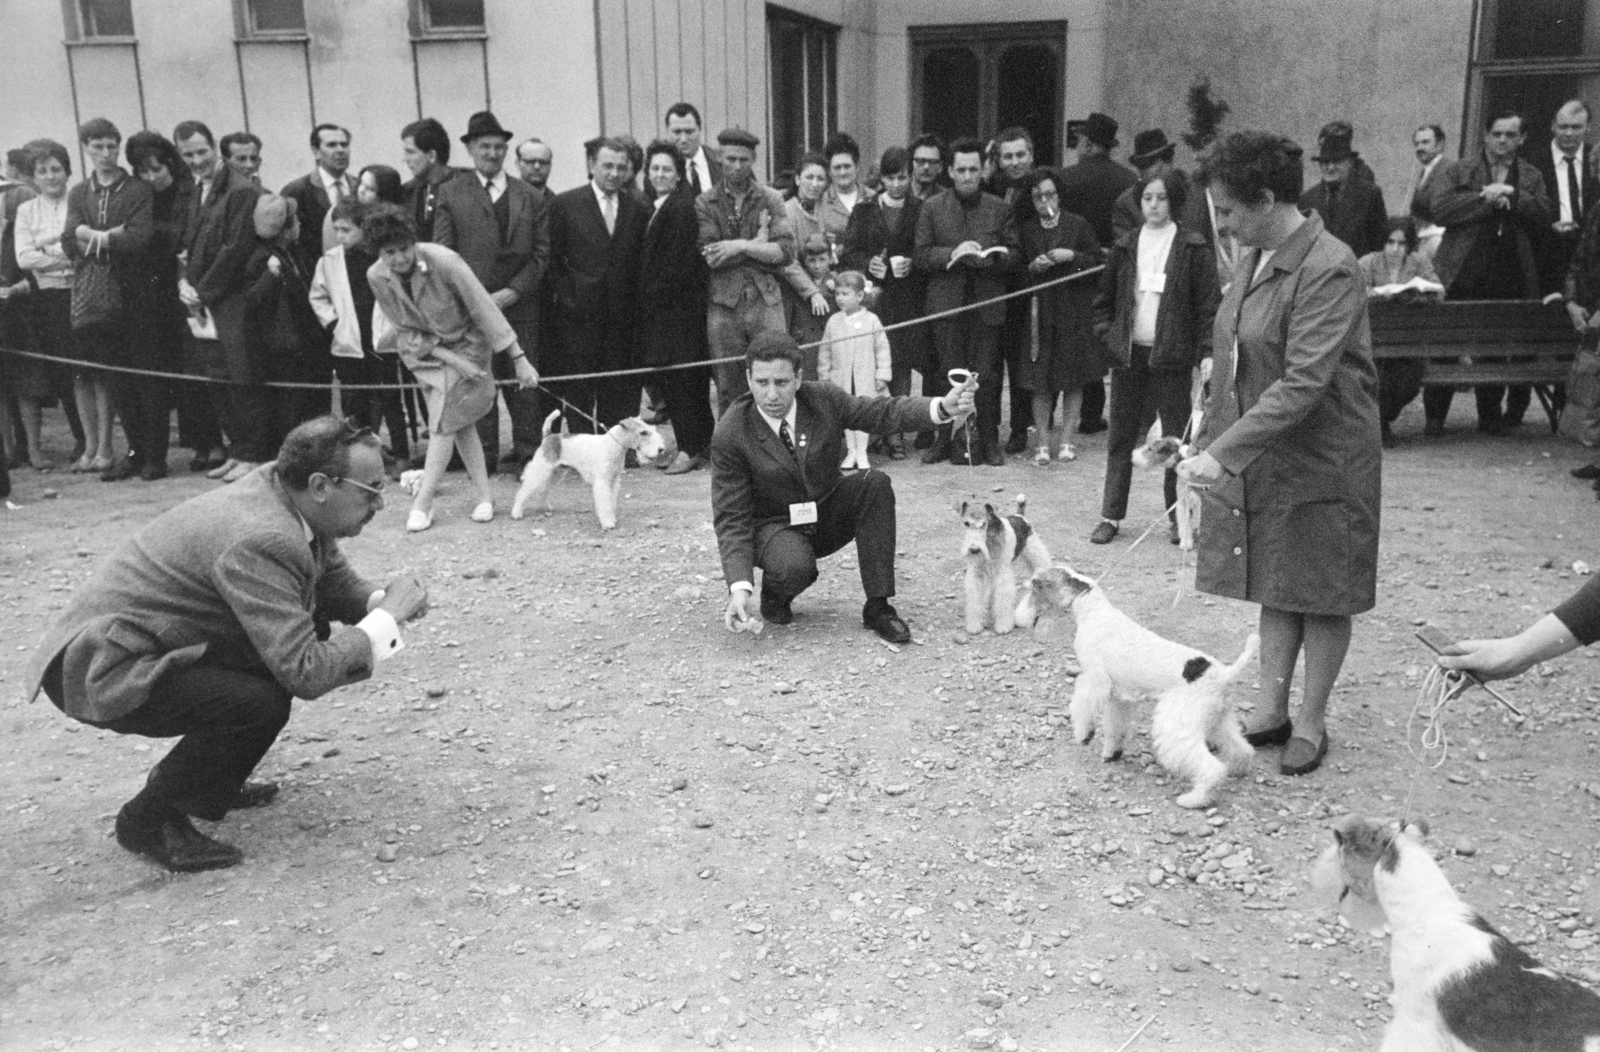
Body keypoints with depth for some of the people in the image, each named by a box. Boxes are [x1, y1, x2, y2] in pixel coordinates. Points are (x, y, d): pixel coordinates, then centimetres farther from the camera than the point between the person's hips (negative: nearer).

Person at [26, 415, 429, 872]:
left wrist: (383, 602, -9)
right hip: (100, 670, -10)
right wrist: (388, 617, -21)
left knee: (311, 627, 9)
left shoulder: (282, 492, -3)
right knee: (262, 704, -28)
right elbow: (306, 674, -31)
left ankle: (206, 783, 20)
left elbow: (338, 583, 13)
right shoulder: (259, 541, -30)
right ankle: (149, 817, -3)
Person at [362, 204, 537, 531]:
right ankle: (485, 496, 14)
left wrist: (519, 359, -24)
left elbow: (484, 309, -25)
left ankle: (422, 504, -5)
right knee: (459, 424, 5)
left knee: (443, 423, -10)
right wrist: (451, 359, -18)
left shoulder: (444, 261, -30)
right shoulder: (377, 277, -17)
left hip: (466, 342, -4)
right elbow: (407, 330, -7)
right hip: (425, 348, 4)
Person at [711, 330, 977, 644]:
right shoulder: (730, 436, -21)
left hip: (828, 517, 4)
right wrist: (739, 588, -32)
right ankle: (774, 594, 4)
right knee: (795, 568, -37)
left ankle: (877, 606, -17)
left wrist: (943, 408, -34)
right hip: (775, 526, -4)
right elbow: (731, 517, -20)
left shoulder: (823, 399, -12)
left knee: (875, 483, -24)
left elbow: (884, 412, -13)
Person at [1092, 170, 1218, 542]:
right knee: (1121, 437, 7)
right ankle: (1111, 515, 13)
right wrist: (1108, 335, 2)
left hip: (1171, 354, -3)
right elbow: (1104, 298, 15)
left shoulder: (1193, 247, -3)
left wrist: (1207, 352, -14)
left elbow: (1209, 303, -6)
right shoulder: (1126, 246, 8)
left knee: (1177, 438, 4)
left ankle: (1178, 518, 14)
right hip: (1128, 354, 3)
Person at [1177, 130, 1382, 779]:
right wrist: (1210, 441, 11)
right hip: (1257, 456, 8)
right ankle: (1271, 713, 26)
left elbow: (1303, 383, -28)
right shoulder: (1256, 257, 5)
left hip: (1321, 459, -7)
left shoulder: (1329, 270, -21)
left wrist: (1223, 451, -31)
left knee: (1320, 594, 7)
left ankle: (1311, 725, 20)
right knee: (1275, 589, 15)